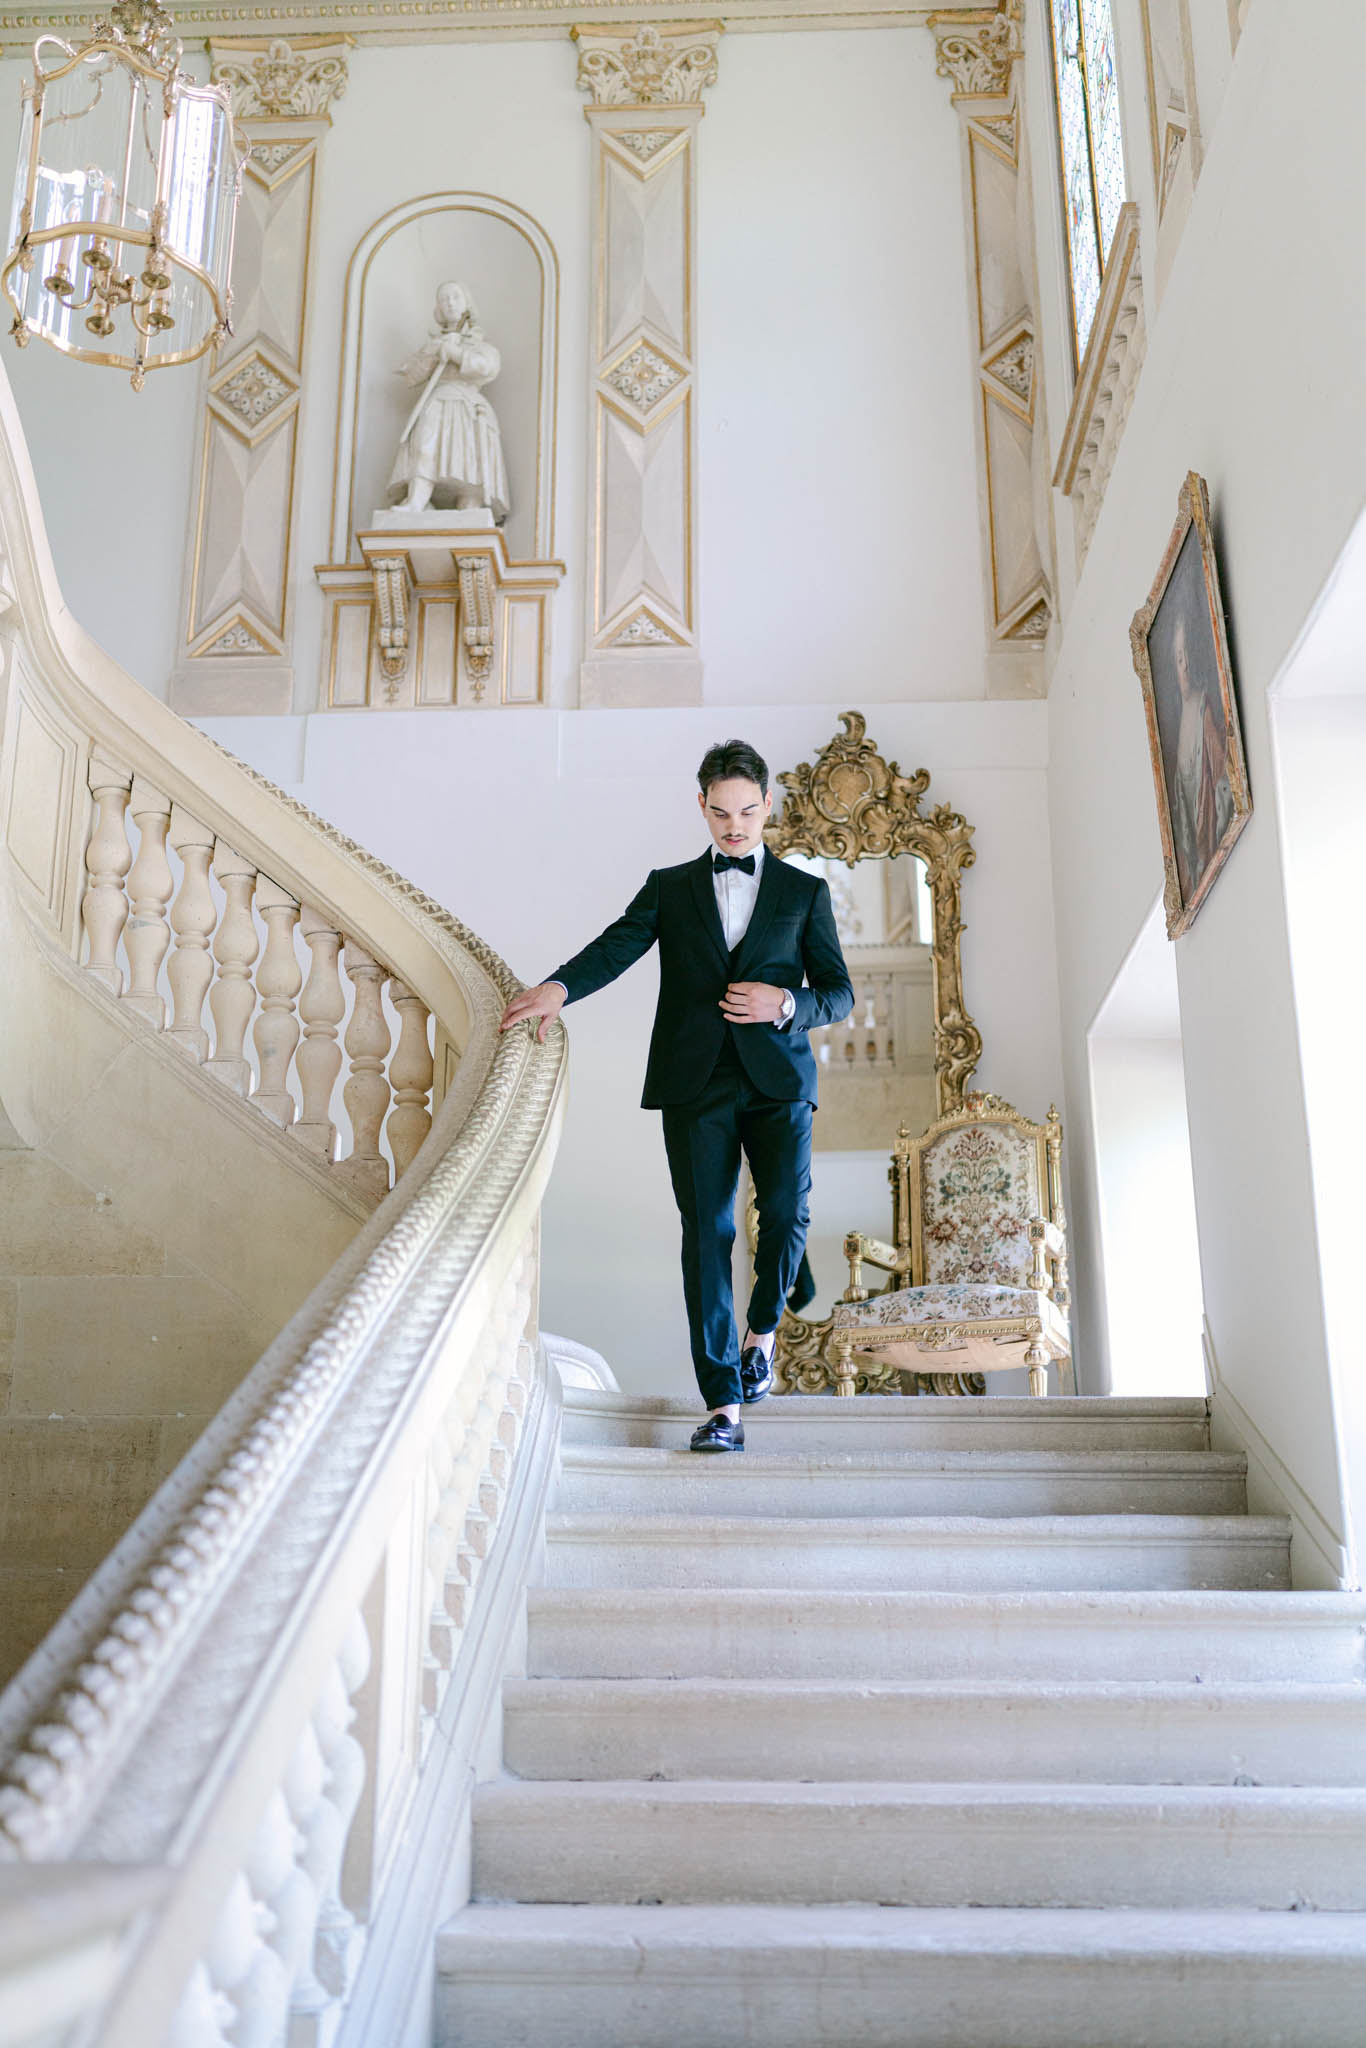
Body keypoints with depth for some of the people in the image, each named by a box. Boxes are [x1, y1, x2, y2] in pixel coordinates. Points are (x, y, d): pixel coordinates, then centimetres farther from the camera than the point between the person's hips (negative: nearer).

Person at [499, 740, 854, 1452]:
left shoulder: (804, 891, 14)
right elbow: (617, 946, -2)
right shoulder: (669, 887, 15)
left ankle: (761, 1330, 23)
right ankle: (723, 1403, -3)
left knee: (786, 1214, -10)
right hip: (695, 1081, 0)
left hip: (778, 1078, 0)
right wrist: (559, 987, -22)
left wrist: (784, 1004, -9)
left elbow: (839, 993, 12)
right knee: (706, 1231, -5)